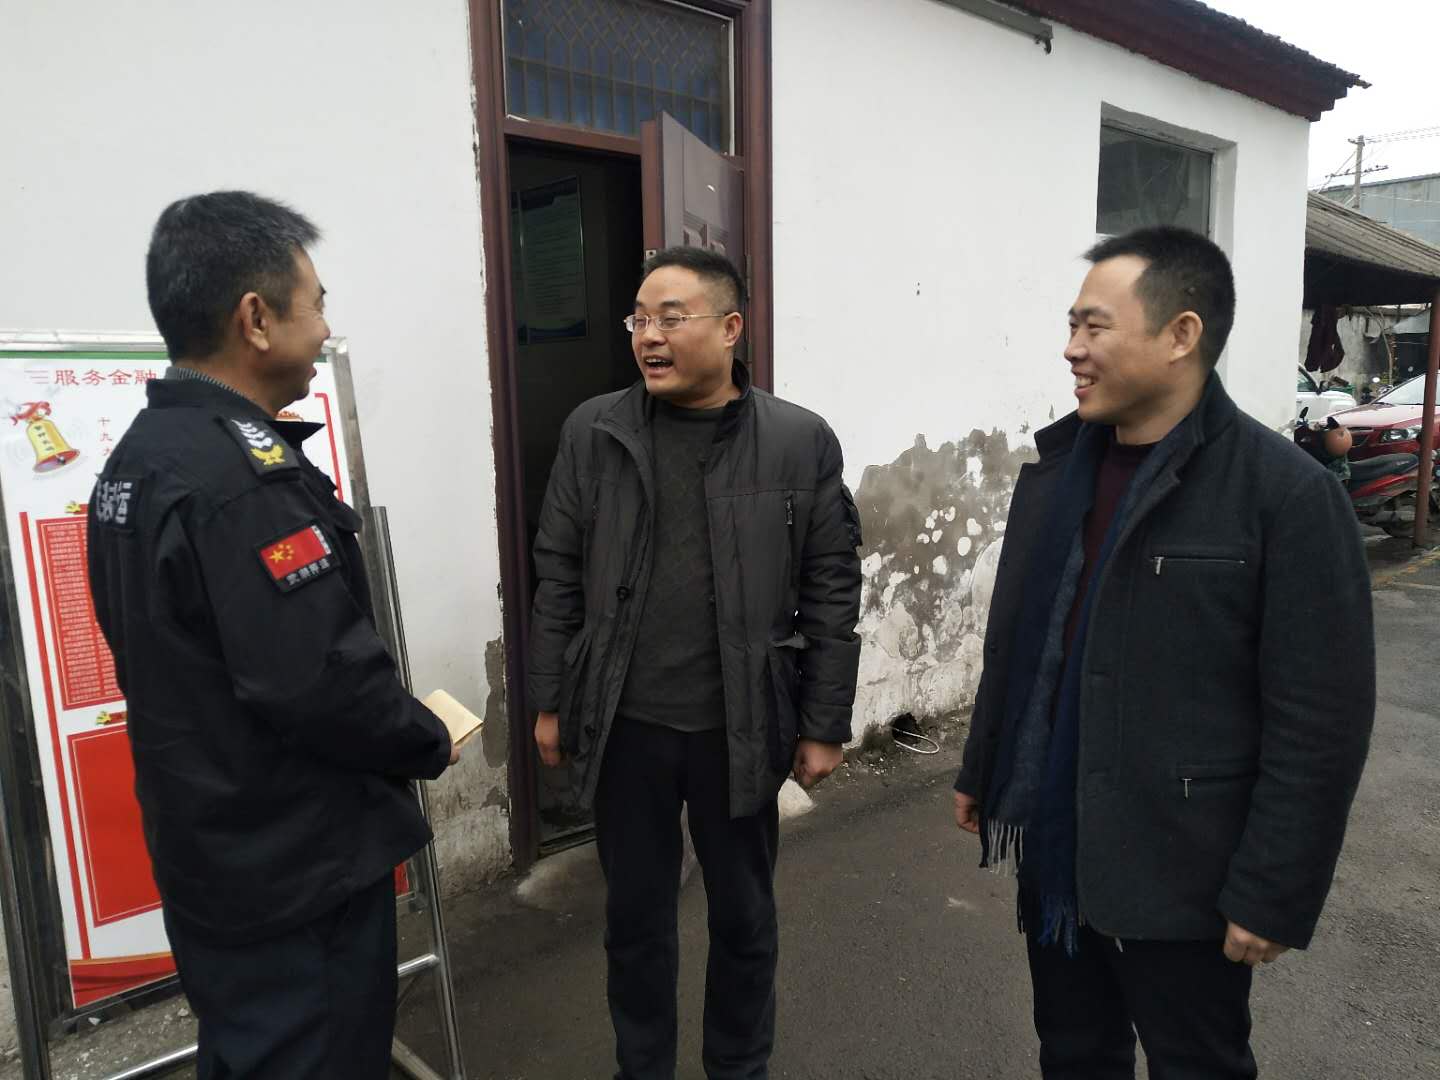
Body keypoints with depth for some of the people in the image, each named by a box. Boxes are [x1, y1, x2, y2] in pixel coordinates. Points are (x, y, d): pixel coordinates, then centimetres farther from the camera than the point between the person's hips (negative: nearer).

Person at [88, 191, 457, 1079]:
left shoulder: (139, 455, 6)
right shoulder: (246, 474, -25)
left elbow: (179, 660, 10)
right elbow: (325, 682, -29)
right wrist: (431, 744, -10)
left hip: (204, 852, 9)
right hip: (298, 872, -9)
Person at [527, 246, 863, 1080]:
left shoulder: (801, 441, -7)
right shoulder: (593, 432, -2)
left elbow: (833, 594, -4)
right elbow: (559, 574, 3)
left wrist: (824, 726, -3)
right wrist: (550, 702, 4)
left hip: (741, 727, -1)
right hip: (625, 725, 2)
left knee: (744, 915, 17)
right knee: (635, 915, 18)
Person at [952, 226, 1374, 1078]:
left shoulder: (1287, 494, -15)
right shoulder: (1054, 470, 4)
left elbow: (1320, 721, -15)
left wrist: (1272, 897, -14)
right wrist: (981, 774, 15)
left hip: (1177, 873, -5)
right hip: (1053, 849, 5)